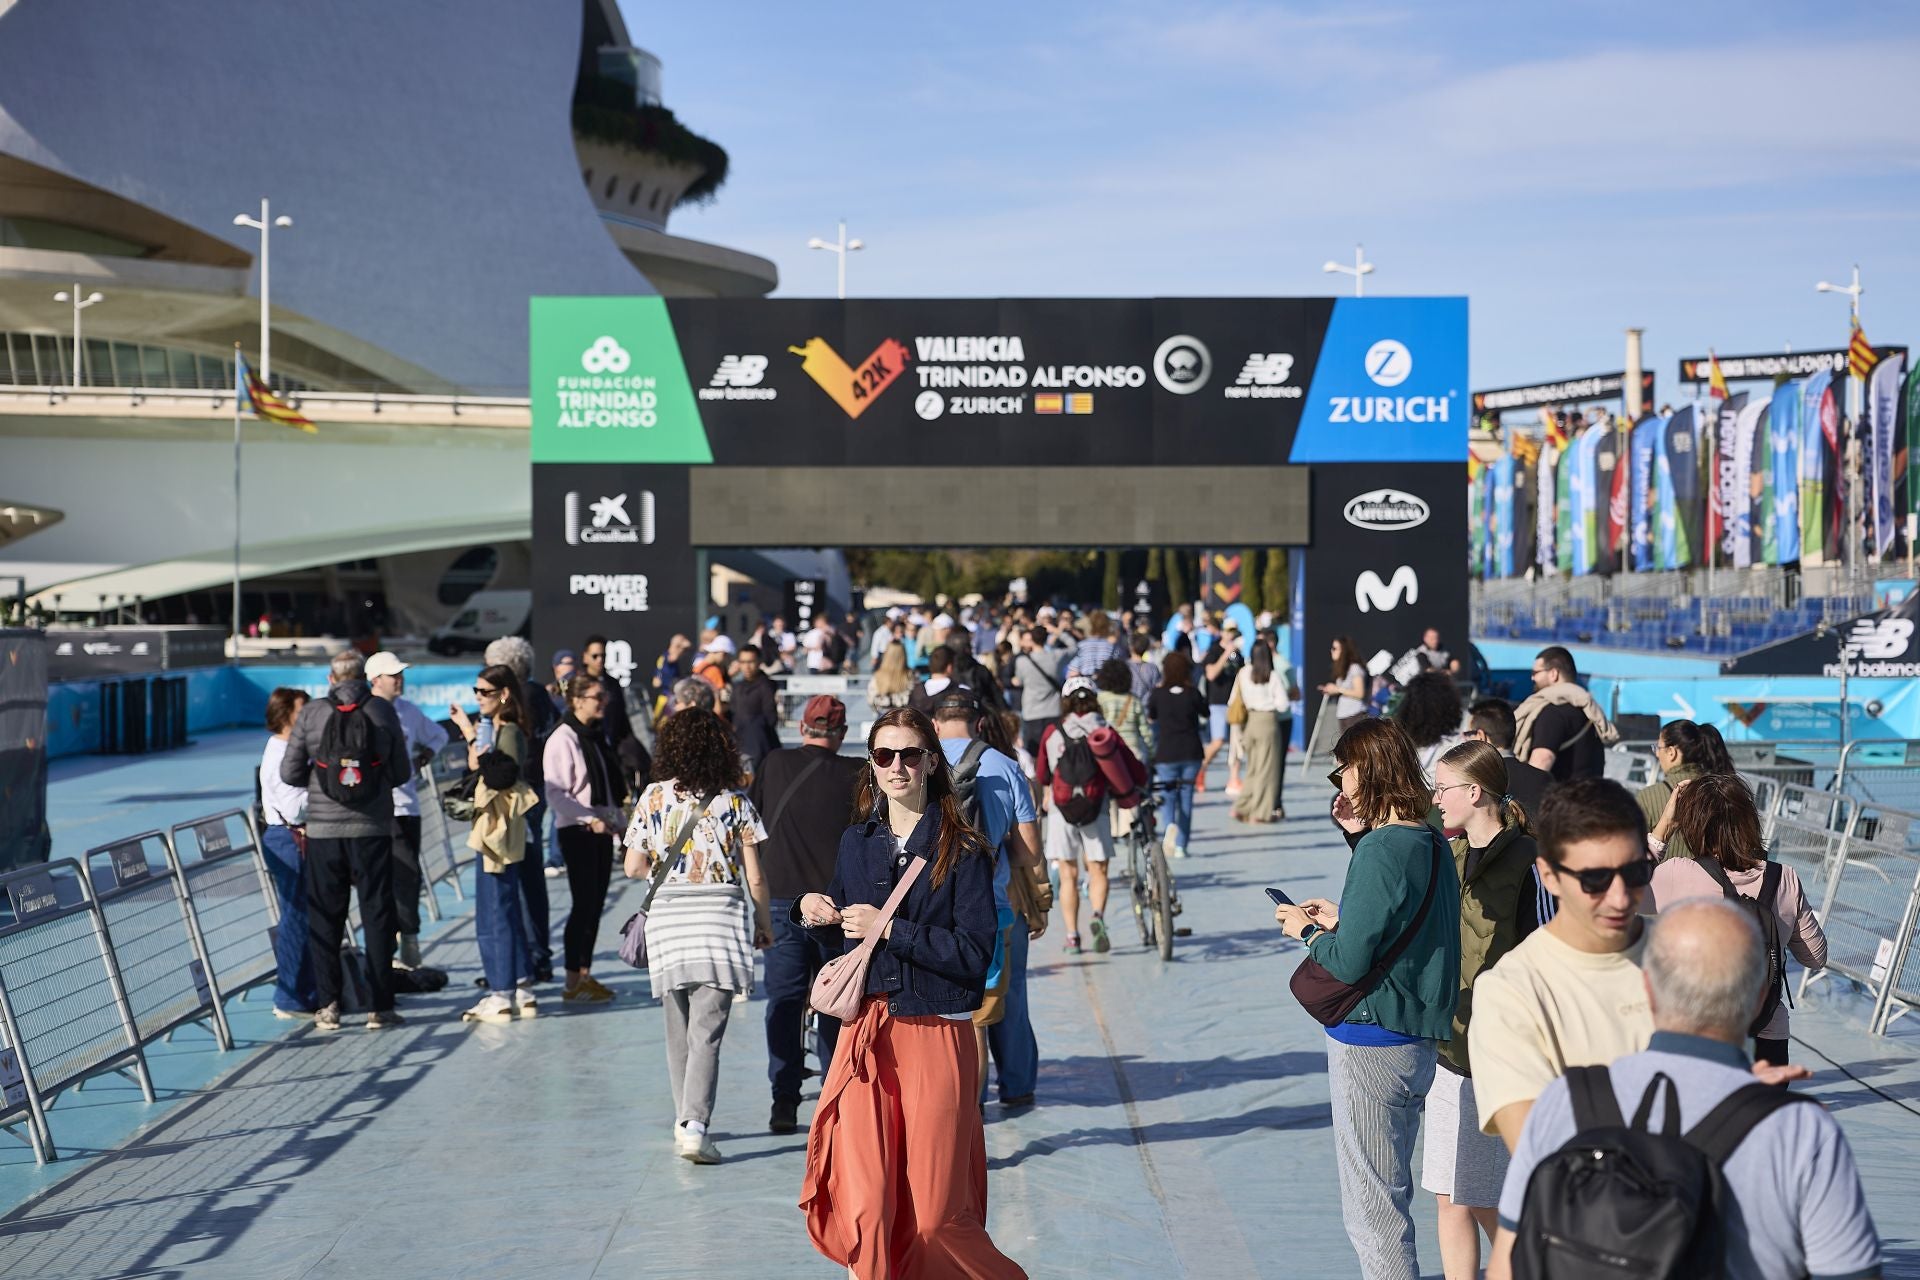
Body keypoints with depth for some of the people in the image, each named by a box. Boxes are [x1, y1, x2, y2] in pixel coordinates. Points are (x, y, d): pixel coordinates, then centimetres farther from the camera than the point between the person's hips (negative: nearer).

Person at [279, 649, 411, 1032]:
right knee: (378, 917, 5)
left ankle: (327, 1006, 8)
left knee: (324, 919, 9)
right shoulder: (383, 712, -2)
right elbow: (401, 773, 3)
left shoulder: (311, 713, -2)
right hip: (373, 830, 0)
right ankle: (380, 1007, 5)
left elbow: (290, 773, 0)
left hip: (324, 830, 1)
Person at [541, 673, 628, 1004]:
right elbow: (555, 794, -16)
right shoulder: (563, 739, -12)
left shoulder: (598, 737, 13)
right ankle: (573, 983, -1)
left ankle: (585, 974, 16)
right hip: (576, 831, -8)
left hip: (602, 829, 8)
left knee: (596, 903, 9)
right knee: (584, 904, -7)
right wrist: (590, 820, -21)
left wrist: (616, 817, 13)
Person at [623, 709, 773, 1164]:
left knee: (678, 1029, 16)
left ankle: (685, 1120, 24)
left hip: (667, 917, 2)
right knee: (706, 1032, -4)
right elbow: (755, 878, -1)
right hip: (720, 917, -2)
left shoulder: (654, 797, 1)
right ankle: (694, 1126, -17)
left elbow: (634, 867, 3)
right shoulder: (734, 802, -1)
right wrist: (764, 923, 14)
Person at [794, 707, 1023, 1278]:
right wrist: (814, 911, 1)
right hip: (866, 1032, 4)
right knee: (862, 1204, -5)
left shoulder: (962, 849, -4)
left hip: (936, 1037, -4)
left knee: (937, 1213, 0)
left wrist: (890, 929, -15)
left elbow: (975, 953, -12)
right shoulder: (857, 842, 10)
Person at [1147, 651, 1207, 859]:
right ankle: (1181, 847, 9)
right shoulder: (1193, 694, -6)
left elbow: (1150, 717, 10)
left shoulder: (1158, 694, -8)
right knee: (1186, 798, 10)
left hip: (1166, 754, -1)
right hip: (1191, 753, 1)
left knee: (1169, 796, 8)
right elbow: (1205, 714, 11)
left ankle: (1171, 825, -23)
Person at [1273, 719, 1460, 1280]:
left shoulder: (1380, 850, -20)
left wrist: (1307, 930, -3)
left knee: (1371, 1211, 0)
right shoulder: (1433, 843, 7)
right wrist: (1339, 919, 13)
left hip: (1369, 1044, -9)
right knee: (1391, 1197, 21)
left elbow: (1348, 961, -21)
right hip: (1416, 1041, 9)